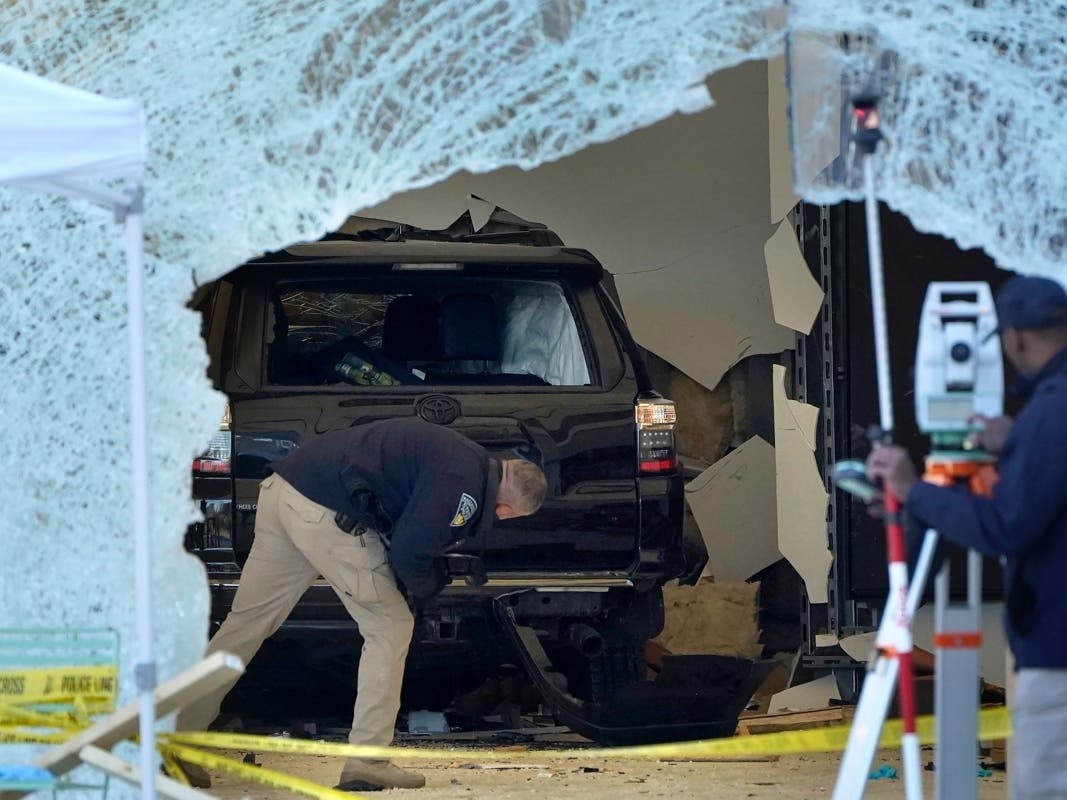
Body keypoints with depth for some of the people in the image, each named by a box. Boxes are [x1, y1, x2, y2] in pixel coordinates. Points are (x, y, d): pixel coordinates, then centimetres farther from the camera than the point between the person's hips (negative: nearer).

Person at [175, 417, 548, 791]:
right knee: (390, 628, 3)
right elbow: (409, 554, -12)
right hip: (324, 511, -9)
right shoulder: (463, 485, -11)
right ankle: (367, 763, 2)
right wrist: (427, 585, 8)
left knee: (247, 622, 13)